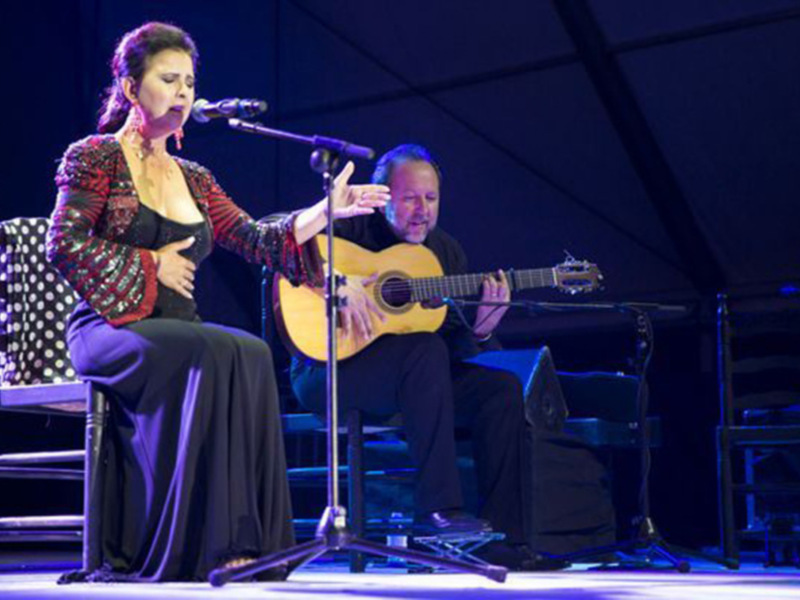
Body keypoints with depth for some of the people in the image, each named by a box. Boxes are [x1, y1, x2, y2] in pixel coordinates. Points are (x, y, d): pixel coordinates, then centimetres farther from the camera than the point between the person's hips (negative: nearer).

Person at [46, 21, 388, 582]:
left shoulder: (194, 178, 21)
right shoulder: (94, 158, 3)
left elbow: (258, 239, 11)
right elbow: (64, 246, -8)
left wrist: (327, 210, -2)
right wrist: (151, 266, -7)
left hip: (181, 335, 5)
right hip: (110, 330, -5)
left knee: (252, 353, -29)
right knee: (215, 352, -35)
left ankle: (244, 543, -32)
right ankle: (204, 546, -35)